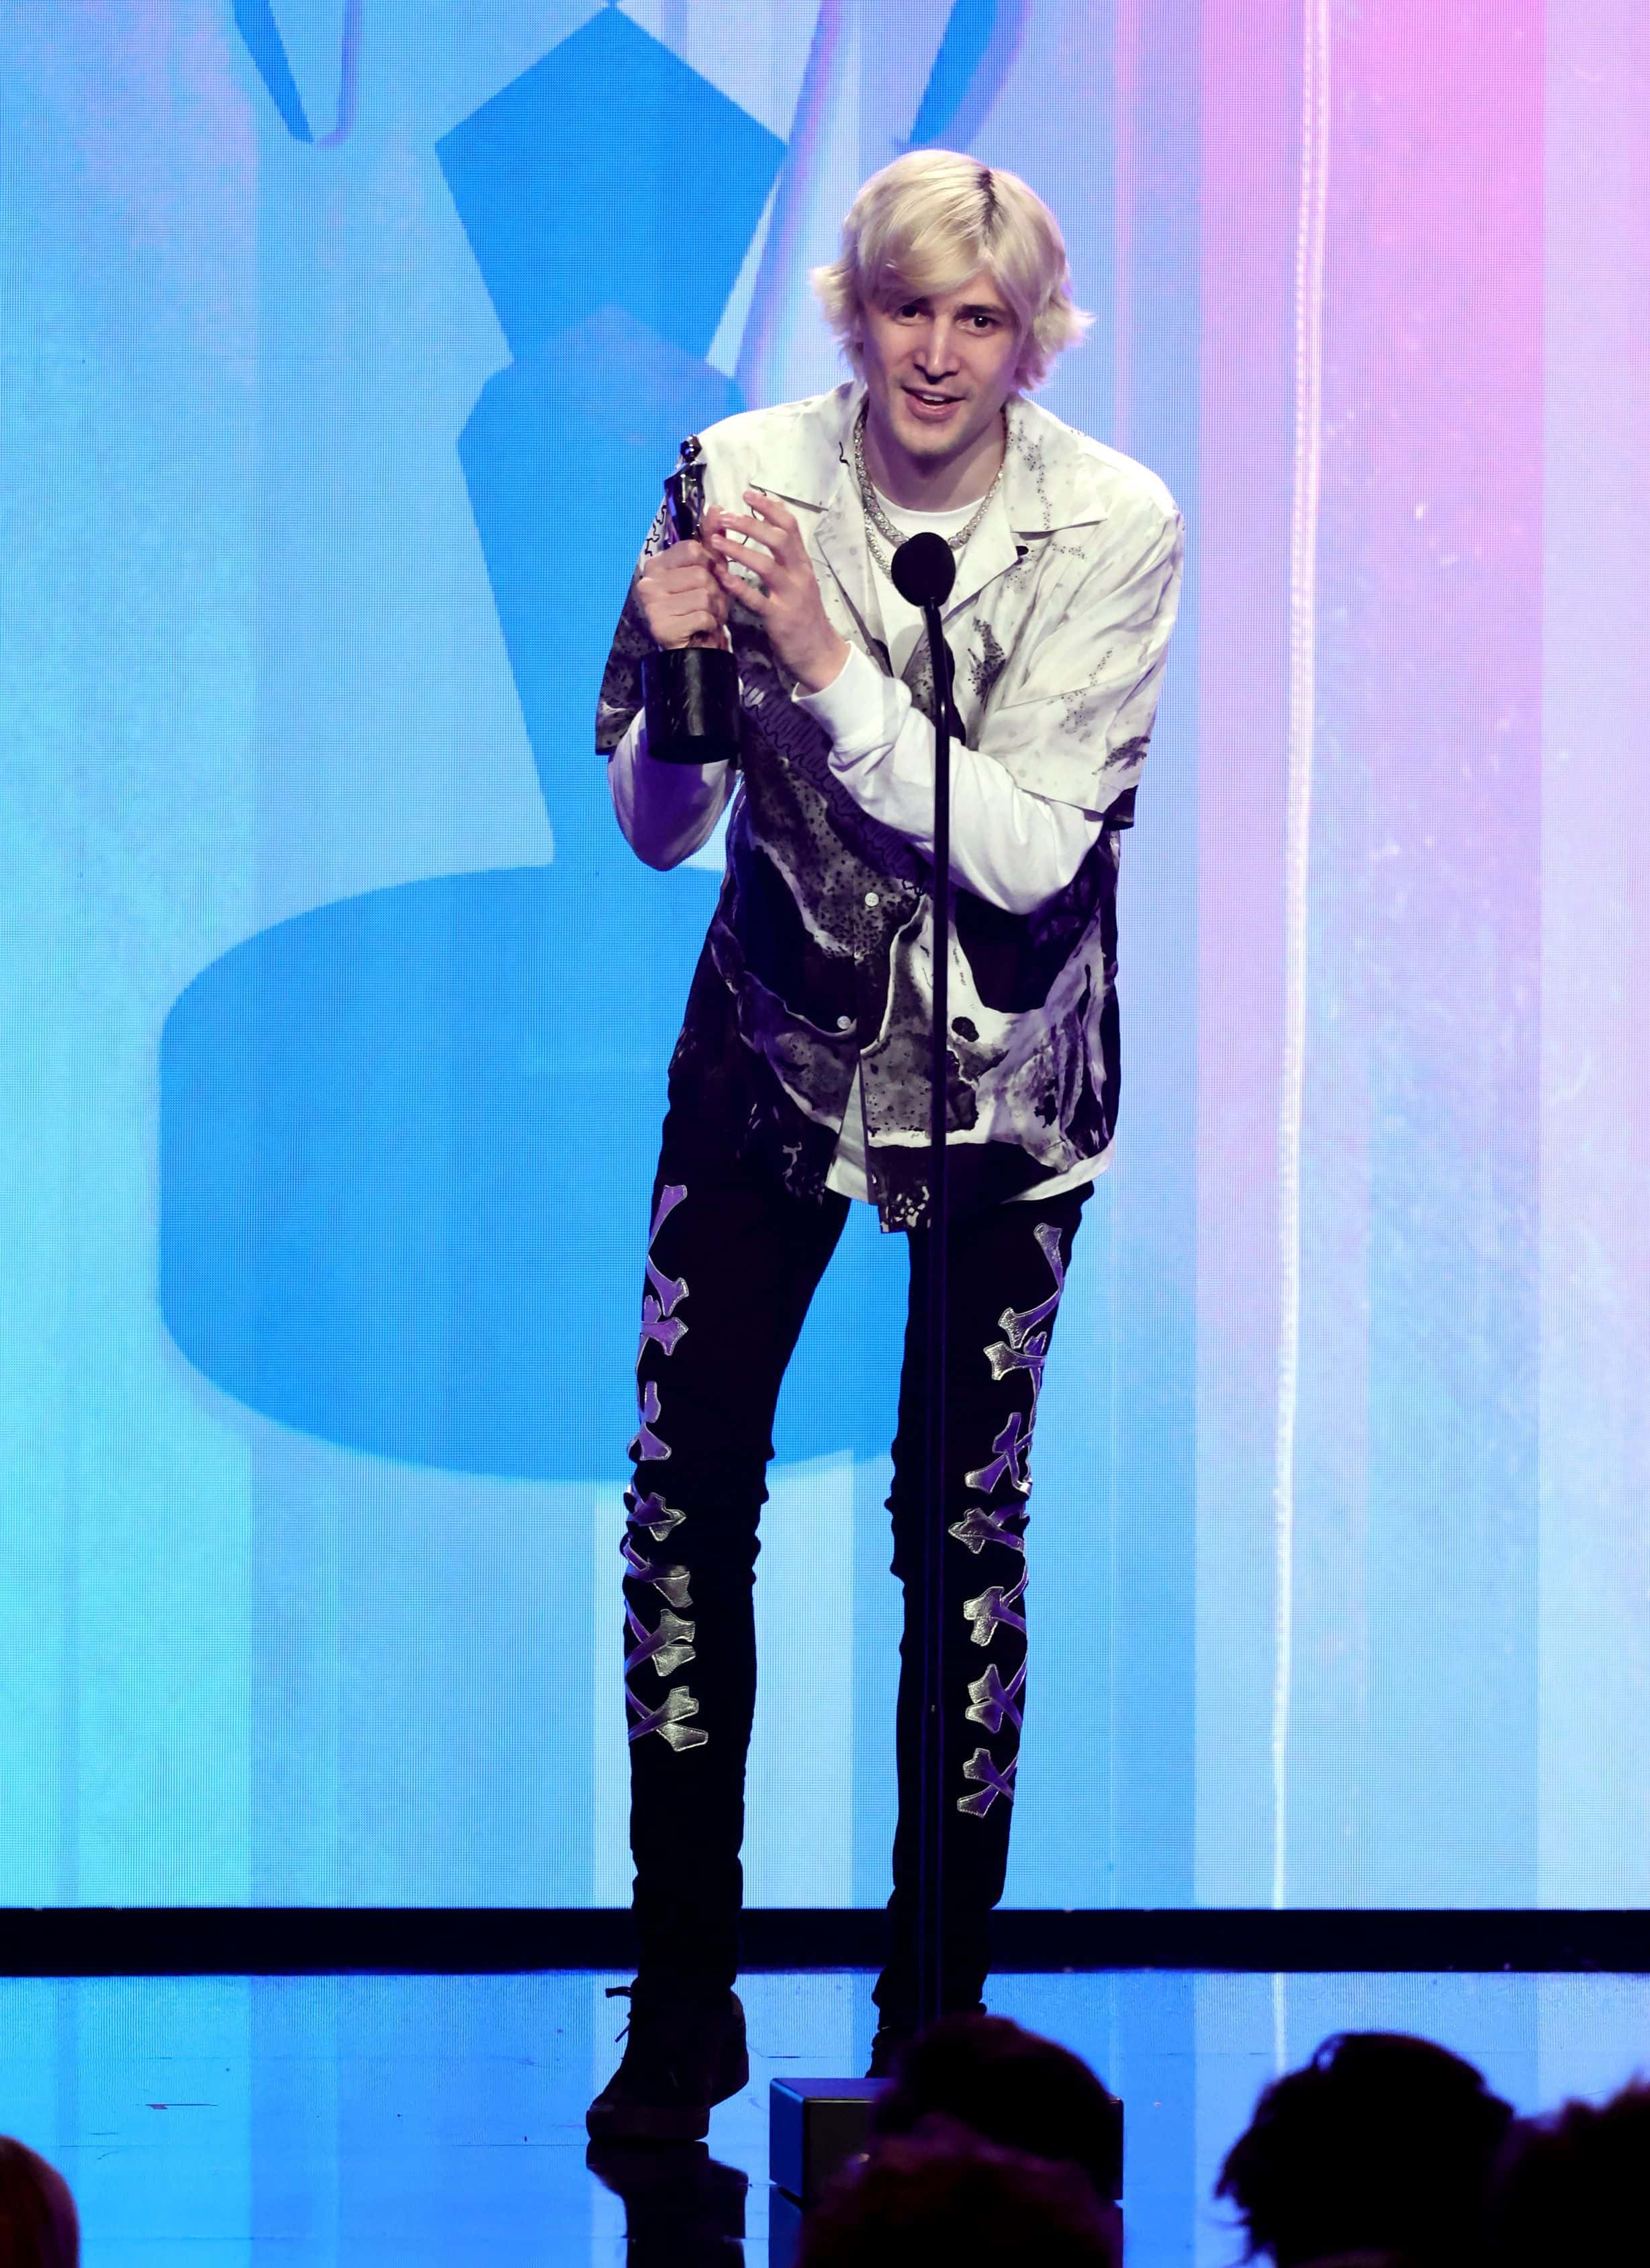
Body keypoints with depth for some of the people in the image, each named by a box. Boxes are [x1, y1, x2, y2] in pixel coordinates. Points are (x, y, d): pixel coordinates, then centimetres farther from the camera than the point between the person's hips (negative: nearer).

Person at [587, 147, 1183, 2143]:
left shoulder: (1113, 530, -15)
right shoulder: (744, 480, -10)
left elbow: (1027, 849, -21)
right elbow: (656, 831, -5)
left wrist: (833, 662, -30)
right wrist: (675, 667, -25)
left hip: (1008, 1059, -2)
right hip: (780, 1026, 2)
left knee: (962, 1513, -3)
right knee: (686, 1485, -4)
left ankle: (939, 2021, 8)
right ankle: (681, 2011, 6)